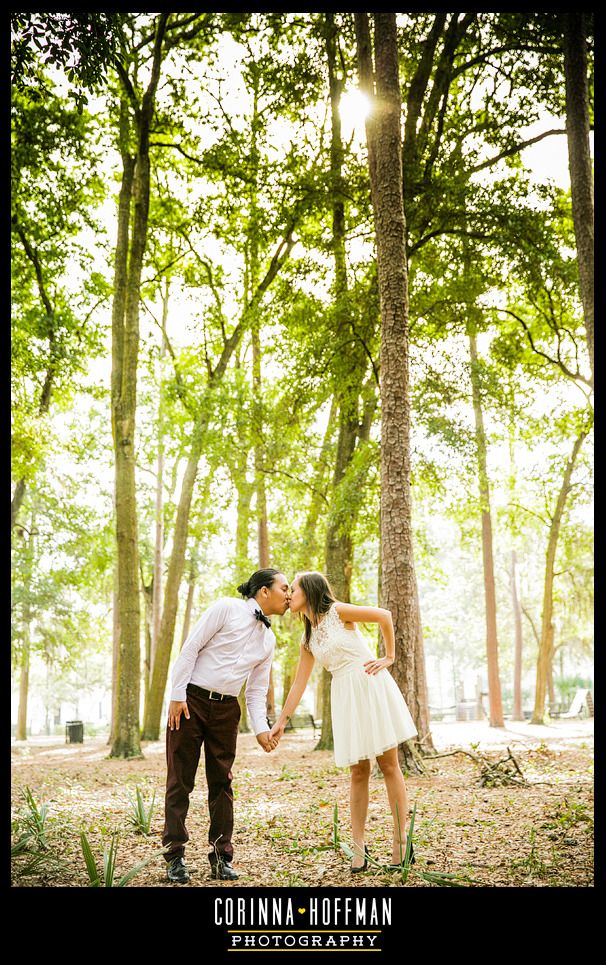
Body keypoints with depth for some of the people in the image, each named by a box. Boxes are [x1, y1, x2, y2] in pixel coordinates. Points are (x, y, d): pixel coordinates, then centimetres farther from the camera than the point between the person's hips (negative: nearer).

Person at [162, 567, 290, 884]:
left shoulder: (268, 639, 11)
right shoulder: (226, 608, -8)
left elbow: (257, 691, 13)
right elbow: (191, 648, -11)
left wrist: (261, 728, -1)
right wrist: (177, 695, -16)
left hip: (226, 709, 6)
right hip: (191, 700, -6)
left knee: (221, 782, 7)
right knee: (180, 781, 0)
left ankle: (221, 858, 15)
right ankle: (175, 856, 8)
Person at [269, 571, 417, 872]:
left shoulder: (337, 611, -4)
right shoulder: (308, 639, 15)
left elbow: (384, 615, -7)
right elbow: (299, 683, 17)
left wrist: (389, 657, -4)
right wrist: (282, 720, 15)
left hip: (371, 686, -5)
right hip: (344, 697, 6)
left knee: (389, 764, -3)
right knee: (358, 772, 3)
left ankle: (401, 843, 1)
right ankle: (358, 849, 5)